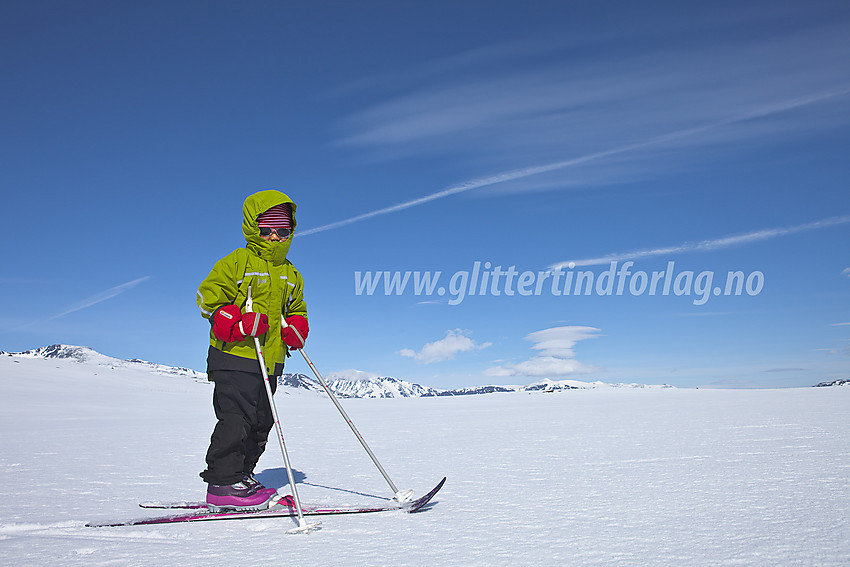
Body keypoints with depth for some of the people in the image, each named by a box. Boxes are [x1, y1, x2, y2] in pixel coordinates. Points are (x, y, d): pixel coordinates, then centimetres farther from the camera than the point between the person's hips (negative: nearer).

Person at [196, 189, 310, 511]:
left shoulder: (291, 274, 18)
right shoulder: (236, 262, -2)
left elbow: (296, 310, 28)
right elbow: (208, 297, -6)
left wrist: (295, 330, 4)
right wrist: (240, 322, -19)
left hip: (270, 361, 7)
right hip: (234, 355, -7)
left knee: (261, 422, 9)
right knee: (236, 418, -11)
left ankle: (239, 475, 22)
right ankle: (222, 484, -1)